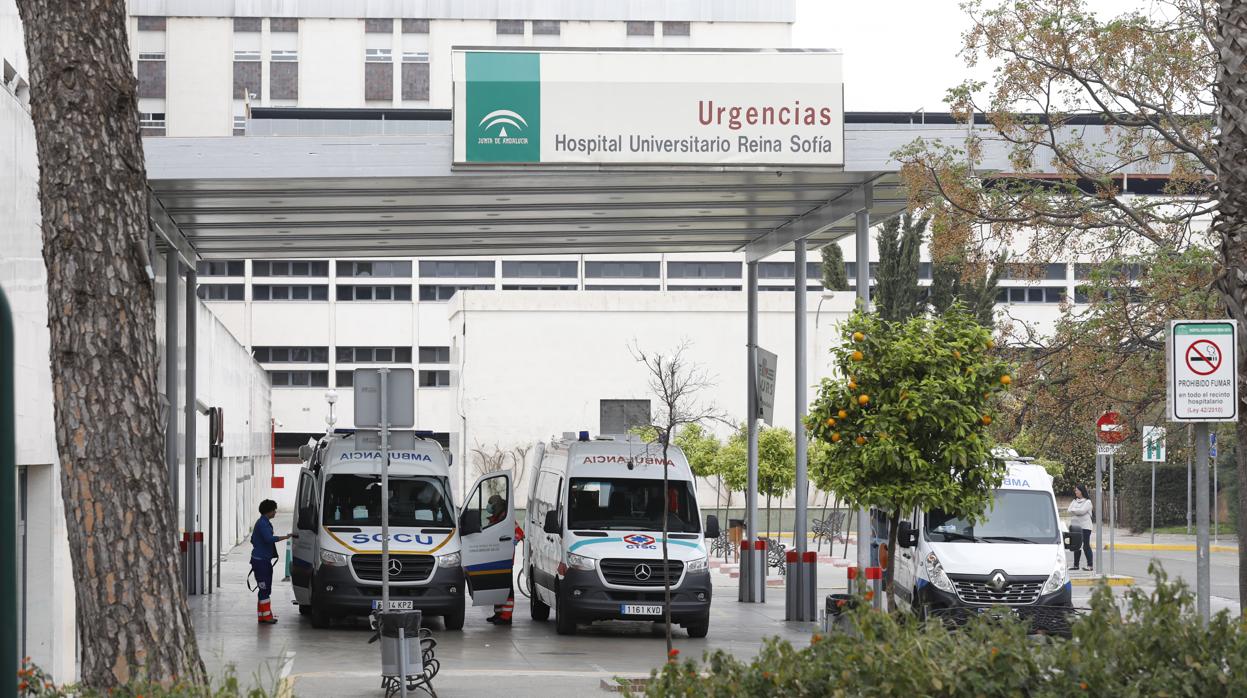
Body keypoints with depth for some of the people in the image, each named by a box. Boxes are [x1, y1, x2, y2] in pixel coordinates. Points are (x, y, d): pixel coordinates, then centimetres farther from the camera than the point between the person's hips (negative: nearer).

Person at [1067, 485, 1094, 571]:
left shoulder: (1087, 502, -1)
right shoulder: (1074, 502, 16)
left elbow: (1082, 511, -15)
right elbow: (1070, 511, 4)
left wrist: (1074, 510, -2)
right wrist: (1078, 511, -10)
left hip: (1085, 526, -6)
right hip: (1075, 526, 6)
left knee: (1086, 545, -7)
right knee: (1076, 546, 10)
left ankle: (1090, 564, -4)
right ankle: (1075, 565, 15)